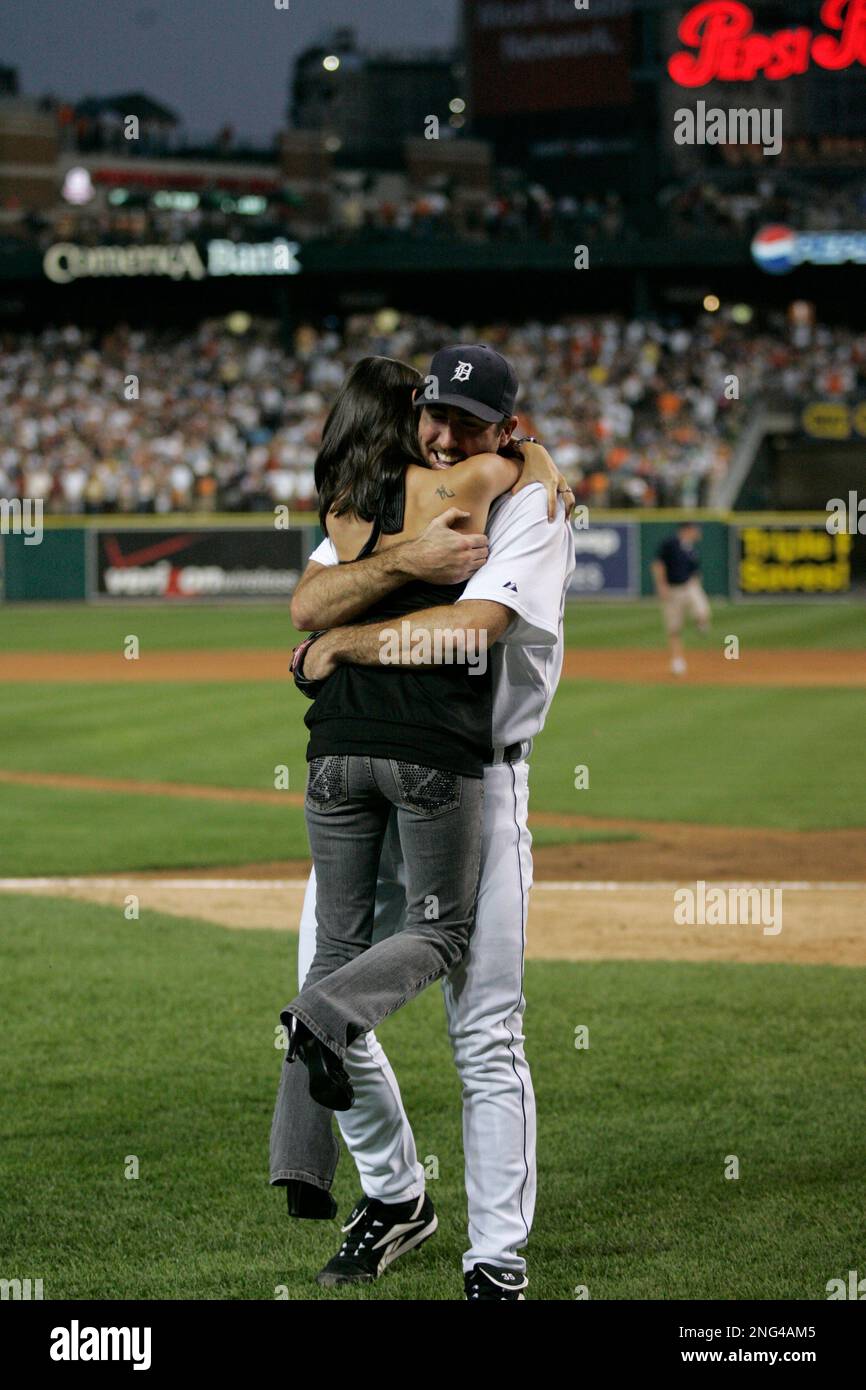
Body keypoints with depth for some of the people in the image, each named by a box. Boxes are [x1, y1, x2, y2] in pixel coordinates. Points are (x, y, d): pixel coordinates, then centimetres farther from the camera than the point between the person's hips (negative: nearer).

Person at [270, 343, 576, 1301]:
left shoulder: (529, 511, -7)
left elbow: (466, 628, -24)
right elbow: (306, 605, -8)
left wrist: (347, 642, -13)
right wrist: (405, 560, -23)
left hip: (475, 786, -5)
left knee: (484, 1031, -6)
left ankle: (498, 1261, 0)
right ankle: (394, 1197, 30)